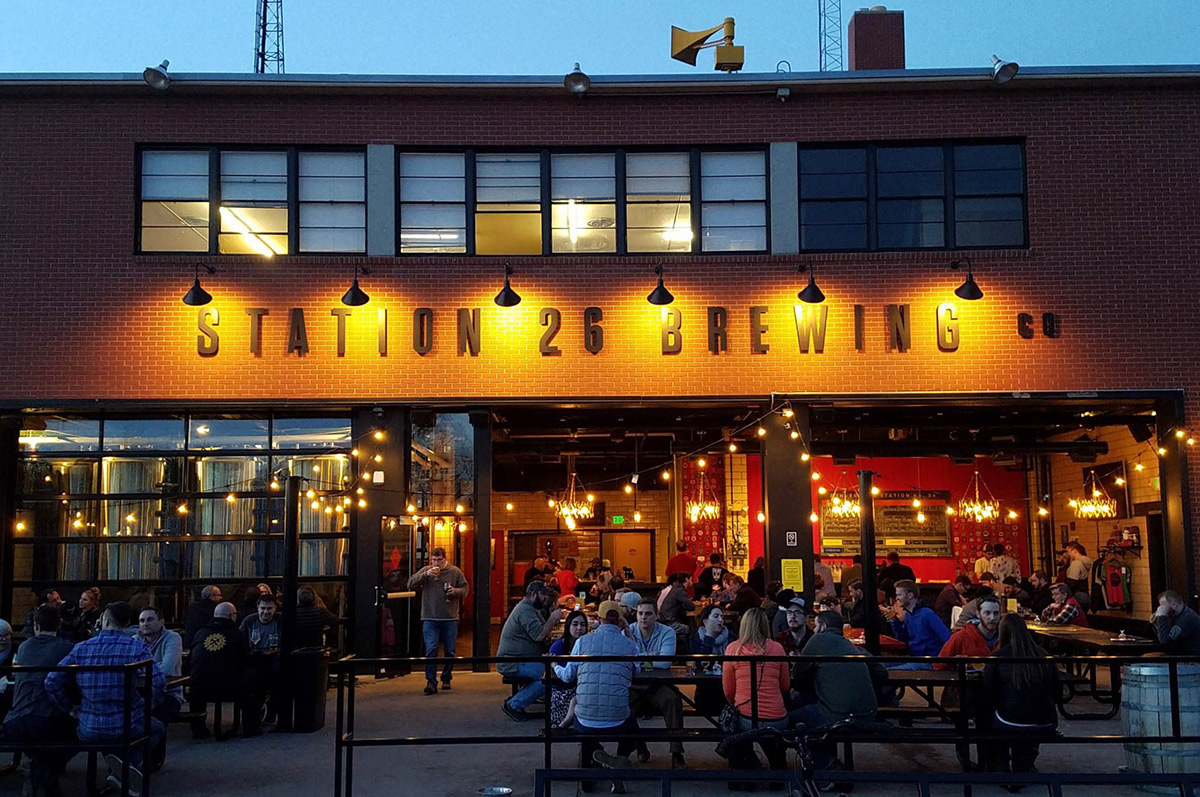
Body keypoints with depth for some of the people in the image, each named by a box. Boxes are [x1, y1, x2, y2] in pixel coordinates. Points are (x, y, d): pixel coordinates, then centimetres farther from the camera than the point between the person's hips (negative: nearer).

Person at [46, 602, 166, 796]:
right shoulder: (138, 647, -8)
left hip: (89, 731, 3)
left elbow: (52, 682, -5)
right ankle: (130, 764, 1)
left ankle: (118, 771, 12)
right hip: (127, 729, -2)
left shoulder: (81, 648, 0)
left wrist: (69, 708, 10)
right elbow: (158, 681, -19)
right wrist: (150, 704, 1)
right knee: (157, 728, 31)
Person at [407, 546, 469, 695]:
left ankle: (446, 679, 27)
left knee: (450, 651, 9)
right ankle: (431, 682, -6)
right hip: (430, 619, -1)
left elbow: (465, 590, 8)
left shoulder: (455, 572, 3)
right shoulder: (426, 570, 2)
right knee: (430, 651, -8)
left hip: (450, 619, 1)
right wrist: (426, 575, -20)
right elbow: (411, 584, -7)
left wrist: (456, 591, -14)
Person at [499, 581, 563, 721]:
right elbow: (538, 635, -25)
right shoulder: (525, 610, -14)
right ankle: (514, 705, -15)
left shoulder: (530, 609, 20)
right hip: (512, 664, -11)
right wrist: (553, 618, -13)